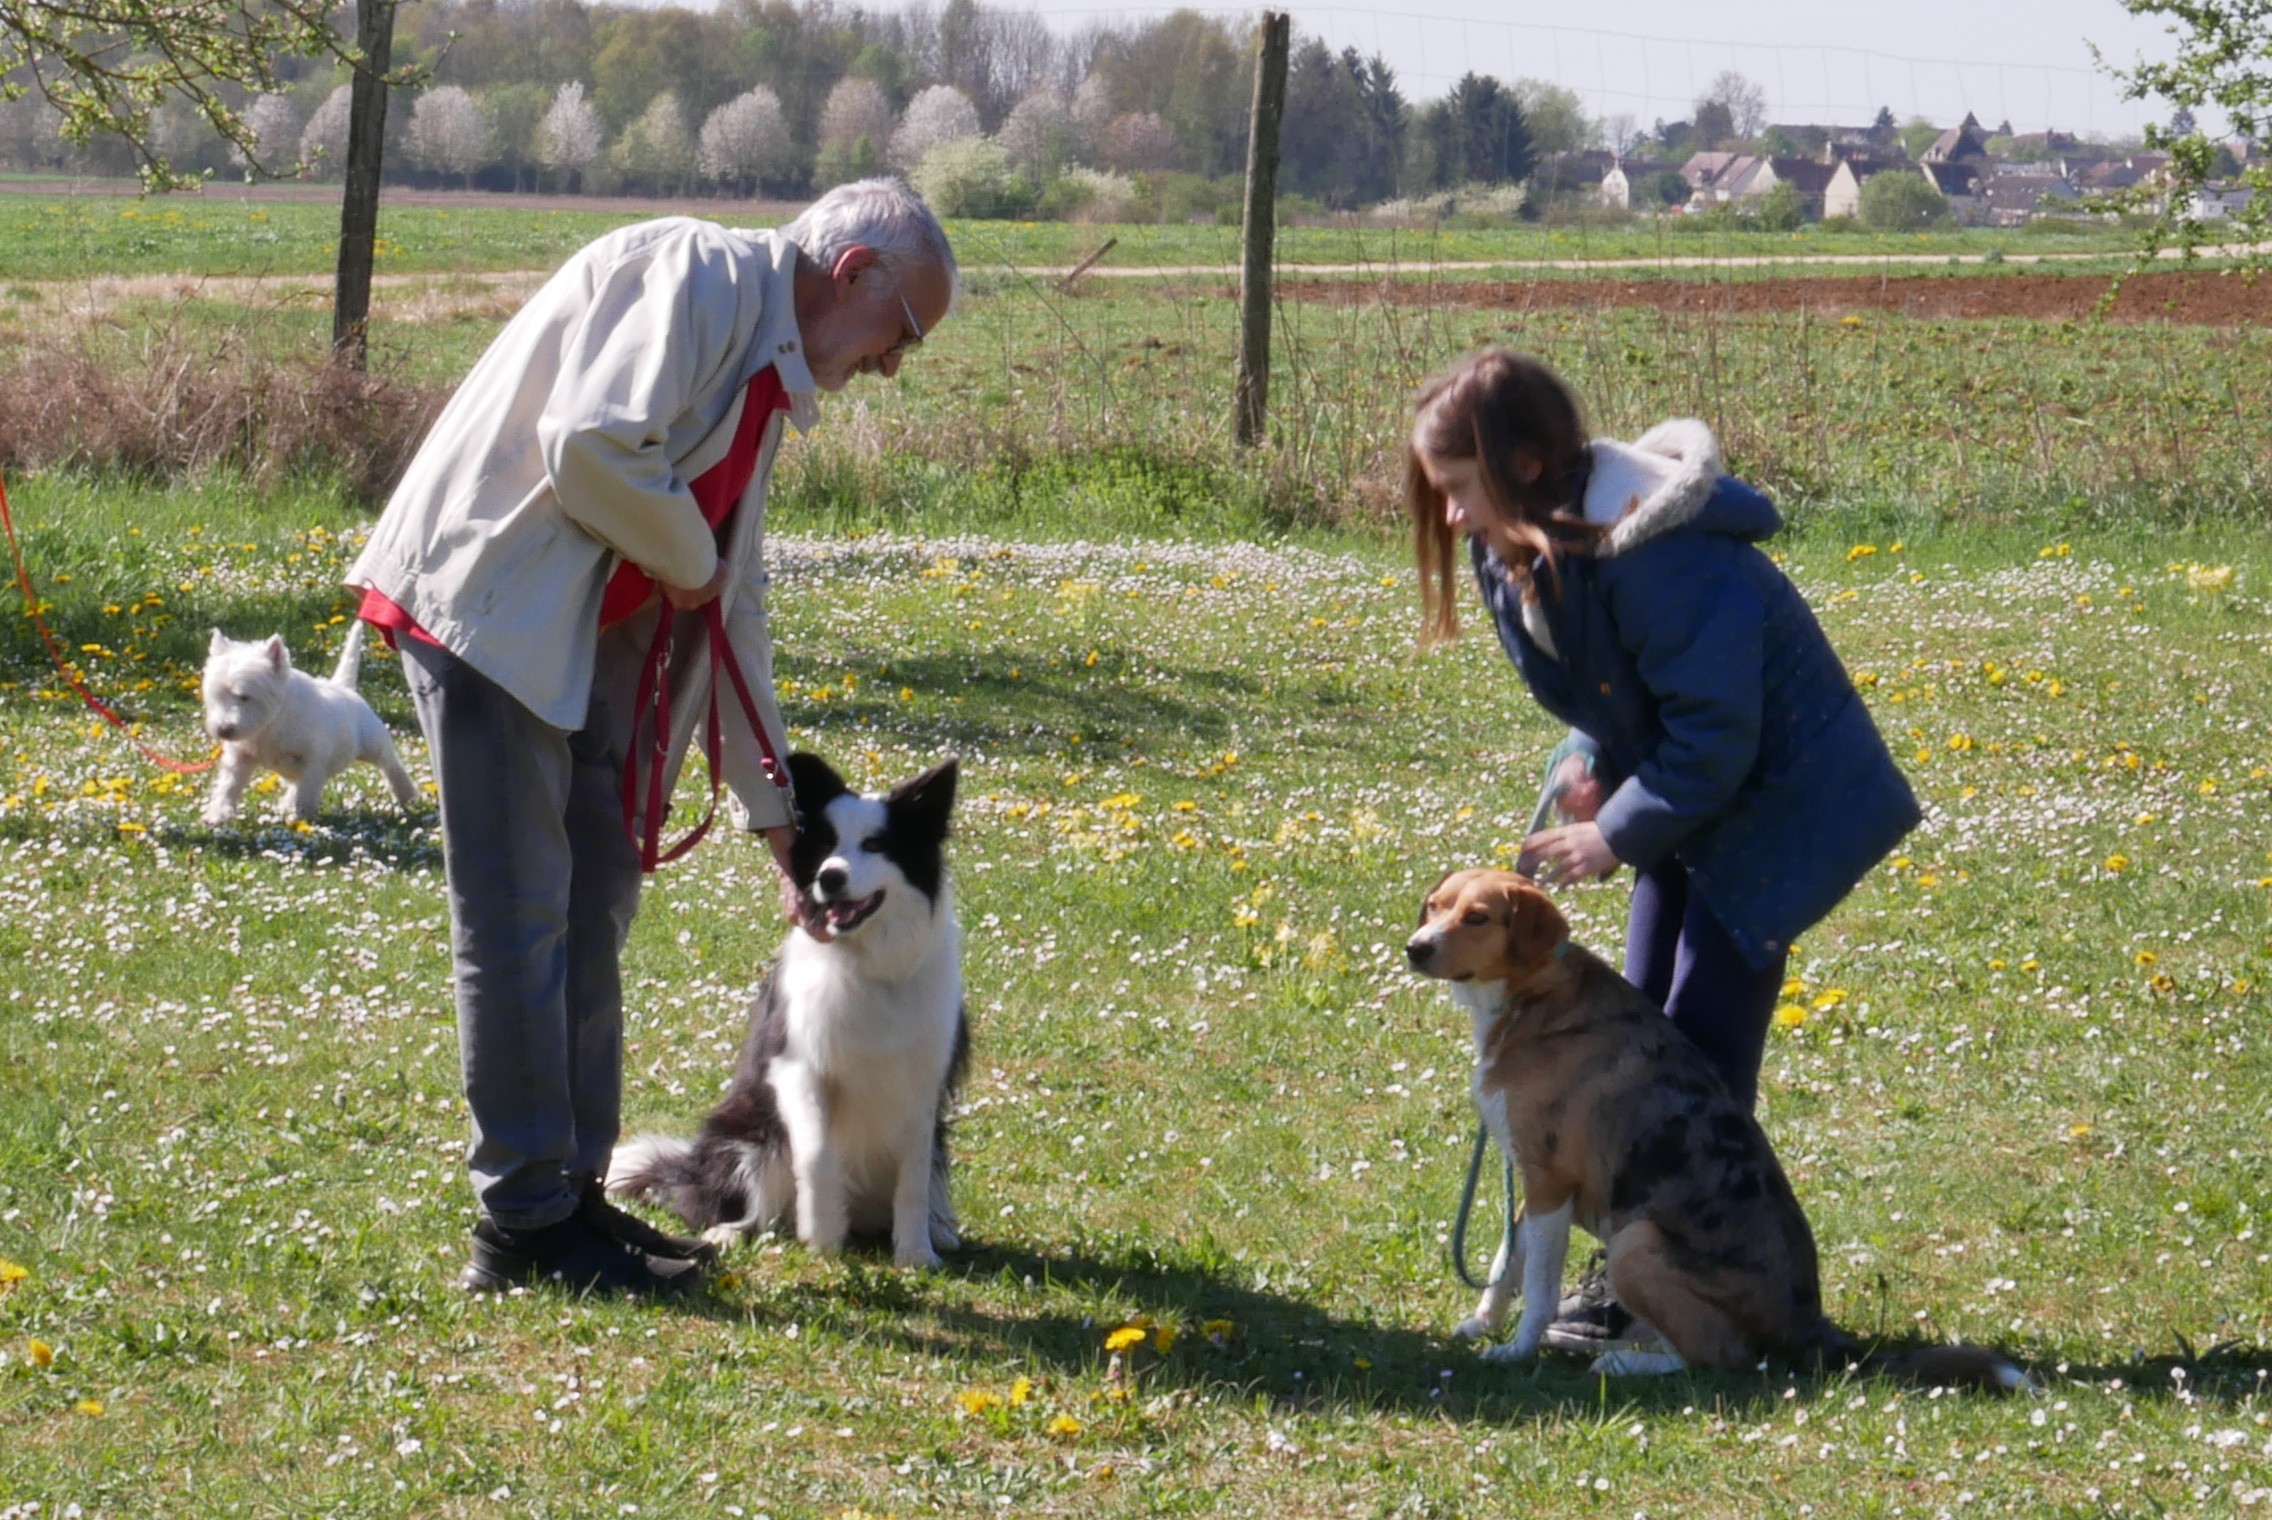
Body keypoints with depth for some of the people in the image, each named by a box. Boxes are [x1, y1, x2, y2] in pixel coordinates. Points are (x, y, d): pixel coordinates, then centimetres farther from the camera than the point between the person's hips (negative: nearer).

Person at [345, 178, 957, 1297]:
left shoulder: (768, 381, 18)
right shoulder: (693, 275, -12)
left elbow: (733, 606, 22)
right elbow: (591, 447, -26)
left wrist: (779, 824, 21)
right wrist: (685, 556, -8)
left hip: (581, 645, 10)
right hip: (487, 606, -10)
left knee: (593, 905, 13)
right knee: (519, 918, -7)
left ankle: (571, 1194, 21)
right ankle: (526, 1225, -2)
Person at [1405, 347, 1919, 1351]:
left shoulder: (1654, 556, -31)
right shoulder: (1519, 547, -2)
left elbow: (1714, 733, -27)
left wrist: (1615, 833, -19)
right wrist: (1591, 765, -6)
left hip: (1776, 803, -9)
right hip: (1686, 798, 9)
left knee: (1702, 1047, -10)